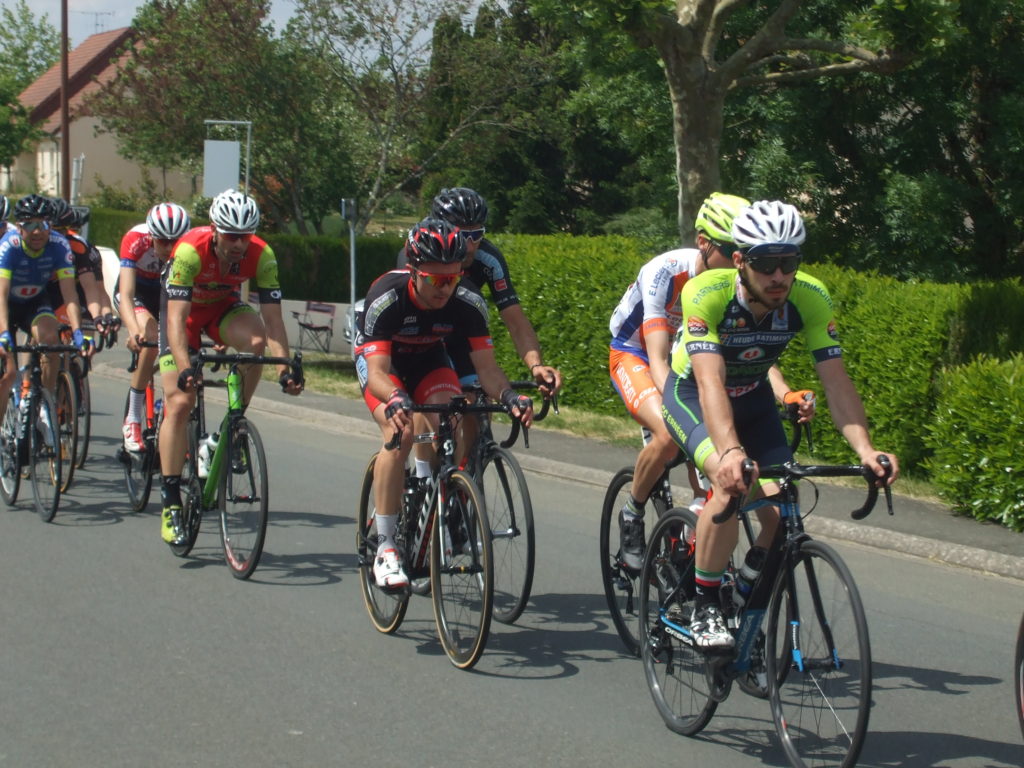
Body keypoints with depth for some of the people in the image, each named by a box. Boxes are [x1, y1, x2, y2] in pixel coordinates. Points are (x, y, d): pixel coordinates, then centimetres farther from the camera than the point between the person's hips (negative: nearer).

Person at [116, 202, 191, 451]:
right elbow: (126, 294, -41)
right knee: (150, 340, -30)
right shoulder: (135, 240, -34)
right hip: (137, 292, -3)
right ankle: (132, 420, -20)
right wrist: (133, 330, -59)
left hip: (169, 292, 3)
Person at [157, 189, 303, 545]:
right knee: (179, 402, -14)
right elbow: (176, 317, -38)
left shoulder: (261, 255, -27)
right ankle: (170, 501, -7)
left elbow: (273, 318, -26)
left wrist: (285, 367, -39)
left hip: (224, 308, 2)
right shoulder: (190, 250, -35)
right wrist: (184, 368, -51)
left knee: (257, 339, -32)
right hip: (185, 311, -2)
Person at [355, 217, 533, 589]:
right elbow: (376, 373, -41)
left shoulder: (468, 302, -27)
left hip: (428, 359, 3)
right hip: (380, 359, -3)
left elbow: (486, 365, -26)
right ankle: (385, 548, -22)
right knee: (400, 432, -28)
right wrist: (395, 399, -63)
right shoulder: (387, 297, -36)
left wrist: (508, 395, -47)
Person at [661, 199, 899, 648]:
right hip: (692, 395, -4)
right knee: (732, 482, -32)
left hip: (752, 399, 4)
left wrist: (864, 448, -43)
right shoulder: (706, 293, -34)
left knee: (781, 508, -13)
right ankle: (705, 608, -15)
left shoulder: (810, 299, -24)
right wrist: (730, 451, -60)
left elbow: (836, 381, -27)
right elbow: (710, 382, -44)